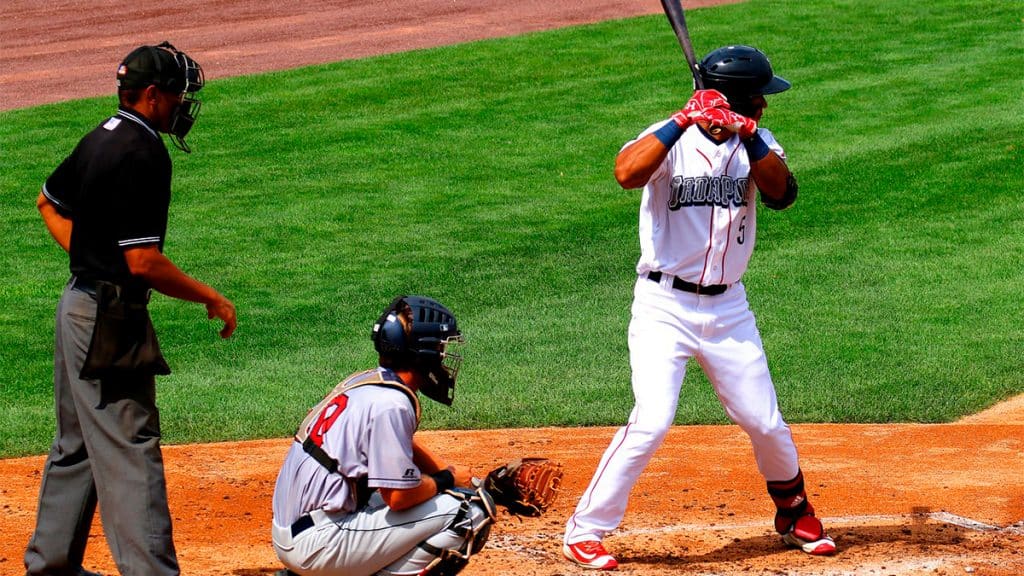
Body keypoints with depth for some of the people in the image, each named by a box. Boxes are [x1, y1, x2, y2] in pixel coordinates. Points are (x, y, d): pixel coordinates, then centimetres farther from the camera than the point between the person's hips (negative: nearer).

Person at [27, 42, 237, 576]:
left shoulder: (99, 139, 10)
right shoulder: (142, 155, -20)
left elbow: (49, 200, 26)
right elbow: (143, 261, -25)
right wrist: (212, 298, -15)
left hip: (79, 301, 10)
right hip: (111, 319, -10)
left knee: (78, 443, 19)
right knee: (130, 451, -11)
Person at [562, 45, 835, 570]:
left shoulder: (756, 144, 4)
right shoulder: (671, 140, -9)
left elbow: (782, 194, -15)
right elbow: (627, 173, -29)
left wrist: (747, 134, -27)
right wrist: (684, 120, -33)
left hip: (727, 308, 5)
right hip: (663, 306, -4)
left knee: (764, 422, 9)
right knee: (652, 420, -16)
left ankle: (794, 513, 35)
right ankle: (583, 531, -6)